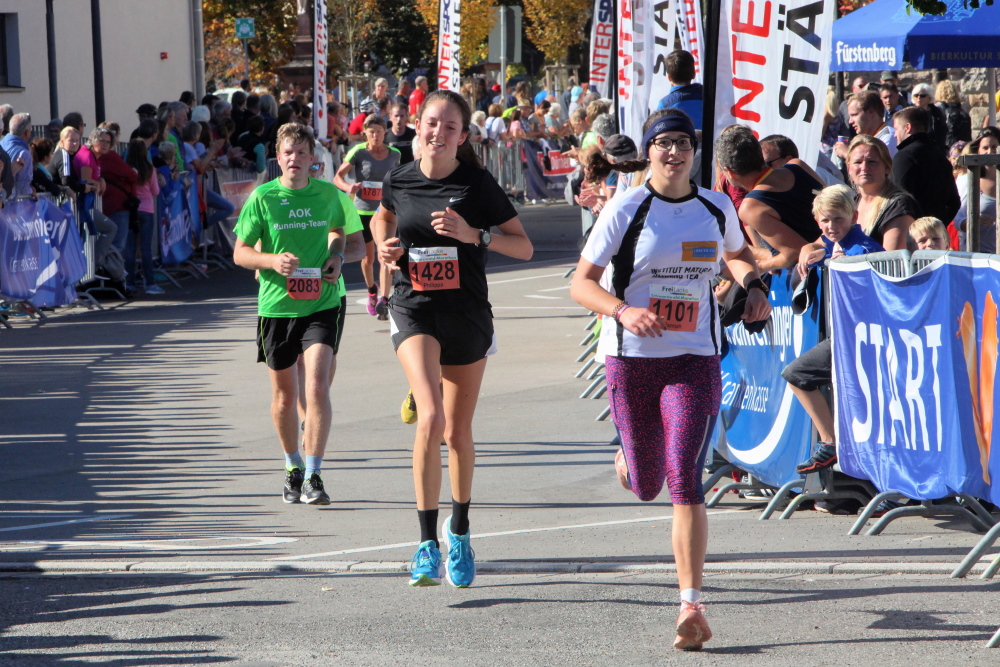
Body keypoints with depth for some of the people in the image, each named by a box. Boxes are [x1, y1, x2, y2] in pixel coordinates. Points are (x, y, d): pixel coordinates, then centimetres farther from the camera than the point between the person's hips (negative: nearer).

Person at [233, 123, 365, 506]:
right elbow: (240, 253, 1)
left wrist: (339, 256, -6)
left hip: (323, 304, -1)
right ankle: (293, 467, 34)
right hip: (276, 306, 1)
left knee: (317, 386, -17)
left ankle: (314, 476, -12)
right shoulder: (262, 198, -2)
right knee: (284, 393, 11)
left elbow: (354, 241, 17)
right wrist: (272, 260, -18)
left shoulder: (330, 195, 2)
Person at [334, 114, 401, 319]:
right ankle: (372, 290, 39)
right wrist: (348, 187, -30)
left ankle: (383, 300, -19)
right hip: (363, 210, -1)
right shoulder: (358, 152, -7)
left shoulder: (394, 154, 3)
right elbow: (338, 177, -11)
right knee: (368, 258, 12)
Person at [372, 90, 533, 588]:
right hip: (414, 309, 0)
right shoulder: (399, 181, 0)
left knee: (458, 431, 12)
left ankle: (459, 531, 37)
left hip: (467, 313, 0)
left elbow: (524, 247, -5)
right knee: (430, 418, -23)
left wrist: (474, 234, -20)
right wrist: (384, 247, 3)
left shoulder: (477, 184, -7)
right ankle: (428, 542, -17)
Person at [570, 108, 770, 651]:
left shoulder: (717, 208, 5)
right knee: (646, 487, 10)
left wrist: (754, 287, 5)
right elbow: (581, 284, -7)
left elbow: (738, 253, 27)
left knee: (684, 480, -15)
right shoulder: (625, 209, -6)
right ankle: (628, 458, 49)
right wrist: (625, 311, -25)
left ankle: (691, 605, -15)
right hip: (631, 360, 0)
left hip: (694, 361, 1)